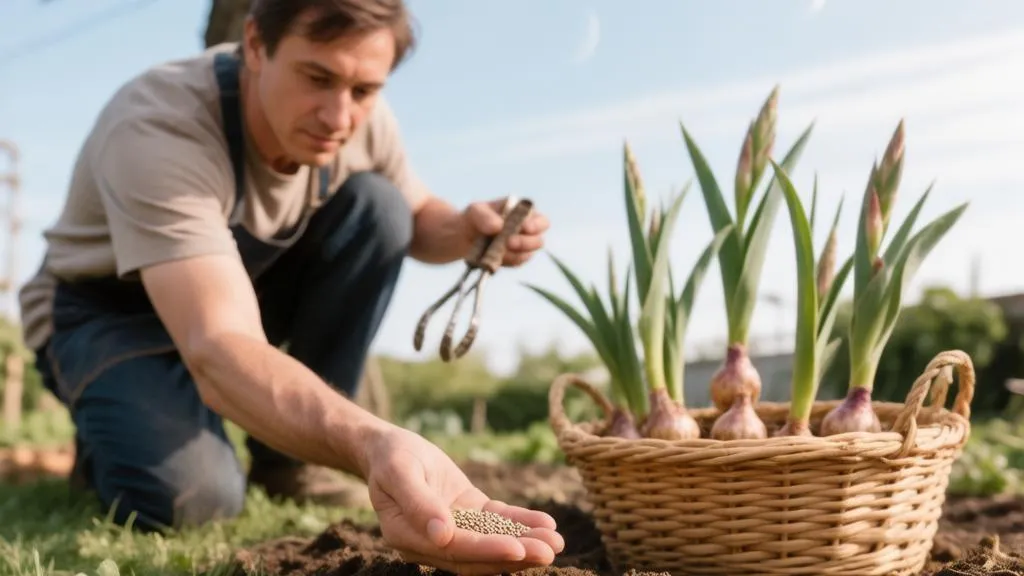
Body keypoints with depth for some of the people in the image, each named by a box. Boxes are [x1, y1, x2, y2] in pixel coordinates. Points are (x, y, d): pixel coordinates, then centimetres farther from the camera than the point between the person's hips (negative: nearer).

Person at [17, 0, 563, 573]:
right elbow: (219, 351, -49)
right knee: (190, 497, -32)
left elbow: (417, 217, 2)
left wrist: (468, 229, -24)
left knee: (376, 207, -19)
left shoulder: (357, 114, -18)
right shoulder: (157, 130, -37)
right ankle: (118, 434, 5)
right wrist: (372, 445, -68)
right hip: (110, 310, -5)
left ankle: (285, 456, -8)